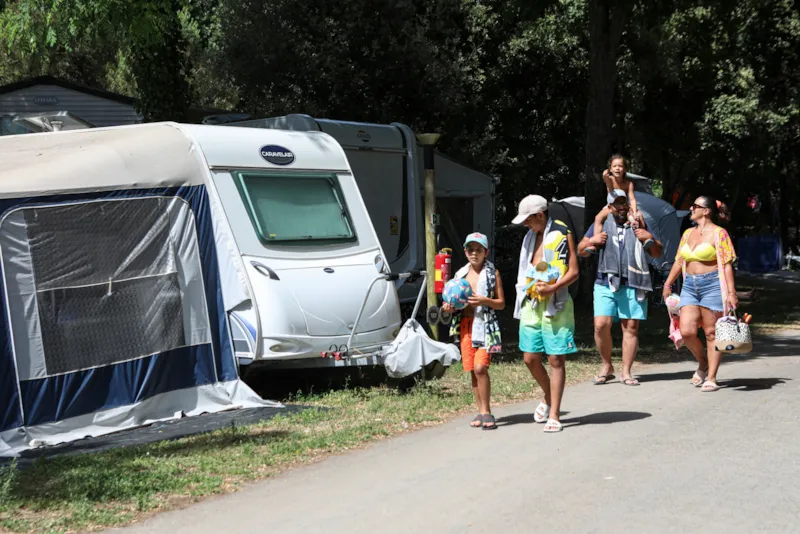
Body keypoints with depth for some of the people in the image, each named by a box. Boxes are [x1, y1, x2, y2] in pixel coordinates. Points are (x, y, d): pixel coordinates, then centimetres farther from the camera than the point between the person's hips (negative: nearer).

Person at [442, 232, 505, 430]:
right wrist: (449, 307, 0)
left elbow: (501, 303, 1)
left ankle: (486, 412, -5)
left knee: (480, 367, -15)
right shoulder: (460, 274, 14)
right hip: (465, 324, 4)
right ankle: (481, 411, 15)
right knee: (473, 370, 6)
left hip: (485, 324, -4)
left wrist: (484, 301, -16)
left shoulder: (492, 273, 2)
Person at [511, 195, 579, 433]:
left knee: (556, 360, -2)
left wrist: (552, 288, -23)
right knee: (531, 358, 6)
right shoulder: (531, 237, 14)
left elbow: (573, 271, -10)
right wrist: (526, 289, 7)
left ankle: (554, 415, 2)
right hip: (531, 304, 6)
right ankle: (548, 398, 31)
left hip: (555, 305, -6)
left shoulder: (562, 234, -6)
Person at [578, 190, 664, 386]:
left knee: (631, 328, -3)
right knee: (601, 325, -13)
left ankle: (626, 371, 4)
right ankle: (607, 366, 5)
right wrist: (591, 241, -5)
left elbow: (658, 254, 17)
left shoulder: (638, 225, 16)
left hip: (633, 286, 0)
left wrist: (650, 239, -2)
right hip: (606, 284, 0)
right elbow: (581, 251, 16)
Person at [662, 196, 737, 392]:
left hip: (712, 285, -5)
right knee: (686, 332, -5)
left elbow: (727, 265, -8)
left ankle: (711, 378, 6)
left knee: (711, 333, -1)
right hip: (690, 286, 6)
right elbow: (679, 261, 22)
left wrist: (731, 293, -13)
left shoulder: (718, 233, -4)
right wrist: (668, 284, 20)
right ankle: (703, 363, 21)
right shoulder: (688, 233, 15)